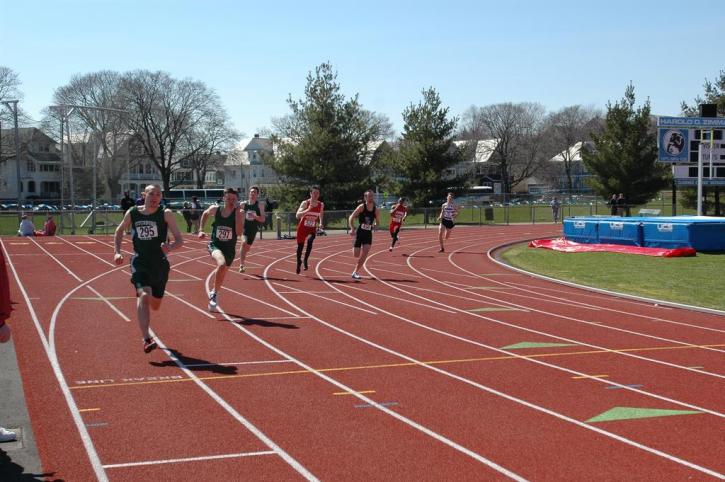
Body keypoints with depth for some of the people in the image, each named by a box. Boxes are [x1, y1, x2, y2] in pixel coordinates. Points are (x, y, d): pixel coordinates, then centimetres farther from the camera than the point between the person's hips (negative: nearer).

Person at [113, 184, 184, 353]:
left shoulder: (166, 214, -8)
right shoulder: (132, 213, -1)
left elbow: (179, 240, -12)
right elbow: (119, 230, 17)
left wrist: (170, 247, -33)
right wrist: (117, 252, 6)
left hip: (160, 264, 1)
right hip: (140, 263, -1)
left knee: (155, 305, 14)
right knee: (144, 296, -25)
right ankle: (146, 339, -30)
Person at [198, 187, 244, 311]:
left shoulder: (238, 214, -11)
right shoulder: (215, 209, -6)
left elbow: (239, 232, -26)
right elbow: (205, 214, 18)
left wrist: (237, 212, -27)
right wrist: (201, 230, 10)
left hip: (229, 248, 2)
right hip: (215, 245, -2)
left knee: (221, 273, 13)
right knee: (222, 264, -32)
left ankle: (213, 293, 43)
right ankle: (214, 293, -15)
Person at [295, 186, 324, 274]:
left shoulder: (321, 205, -3)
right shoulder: (305, 203, -14)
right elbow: (298, 215, -26)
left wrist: (320, 223, -1)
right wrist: (308, 210, -39)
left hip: (312, 229, 1)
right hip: (302, 228, -1)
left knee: (310, 240, -29)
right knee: (300, 246, 7)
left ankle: (306, 260, -12)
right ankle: (299, 263, 33)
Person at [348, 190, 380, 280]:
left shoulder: (376, 210, -1)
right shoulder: (361, 207, -10)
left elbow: (378, 223, 13)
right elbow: (351, 218, -10)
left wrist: (374, 225, -8)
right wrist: (352, 229, -22)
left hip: (368, 234, 2)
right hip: (359, 233, -2)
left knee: (364, 255, -9)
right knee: (356, 255, -6)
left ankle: (355, 272, 3)